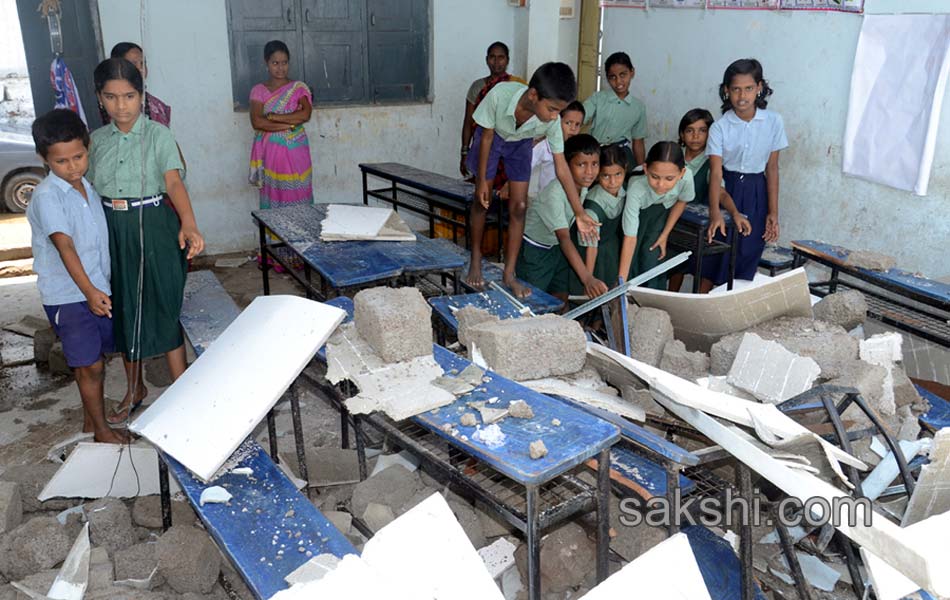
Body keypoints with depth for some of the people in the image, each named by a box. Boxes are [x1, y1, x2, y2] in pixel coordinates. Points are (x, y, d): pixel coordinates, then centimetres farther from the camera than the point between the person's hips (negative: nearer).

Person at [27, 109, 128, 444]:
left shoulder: (87, 186, 7)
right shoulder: (47, 197, -17)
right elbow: (64, 246, -27)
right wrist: (89, 290, -35)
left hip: (98, 291, 7)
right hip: (66, 296, -7)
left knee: (95, 361, 15)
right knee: (90, 366, 0)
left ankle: (90, 421, 31)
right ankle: (101, 430, 14)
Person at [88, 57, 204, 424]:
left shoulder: (158, 135, -7)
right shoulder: (97, 140, 7)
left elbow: (174, 182, -20)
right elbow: (92, 190, 10)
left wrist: (188, 224, -37)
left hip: (153, 228, -5)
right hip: (111, 231, 5)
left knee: (162, 306, -2)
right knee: (122, 308, 13)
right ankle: (135, 389, 30)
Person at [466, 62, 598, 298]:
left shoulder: (552, 121, -33)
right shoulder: (500, 94, -39)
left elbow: (561, 167, -26)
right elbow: (487, 137, -23)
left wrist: (580, 213, -26)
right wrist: (482, 181, -16)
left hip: (521, 144, 2)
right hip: (492, 138, -1)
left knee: (518, 206, -4)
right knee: (482, 200, 3)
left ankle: (509, 274, 5)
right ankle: (475, 262, 22)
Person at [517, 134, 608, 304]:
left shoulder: (584, 185, -10)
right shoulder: (555, 193, -33)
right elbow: (564, 238, -41)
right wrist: (587, 278, -50)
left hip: (556, 248, 7)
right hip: (533, 250, -7)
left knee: (561, 300, 8)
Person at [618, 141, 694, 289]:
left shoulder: (686, 177, -36)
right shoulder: (636, 188, -43)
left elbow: (681, 201, -9)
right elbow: (630, 237, -40)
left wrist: (664, 235, -7)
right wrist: (621, 282, -42)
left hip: (661, 209, 2)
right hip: (638, 209, -1)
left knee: (652, 257, -9)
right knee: (632, 260, -11)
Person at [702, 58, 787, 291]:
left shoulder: (773, 122, -4)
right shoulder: (719, 127, -10)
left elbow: (772, 168, 0)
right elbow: (716, 171, -19)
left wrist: (773, 212, -2)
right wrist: (715, 212, -33)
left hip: (756, 194, 2)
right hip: (726, 188, -1)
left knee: (746, 259, 6)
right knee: (712, 258, 1)